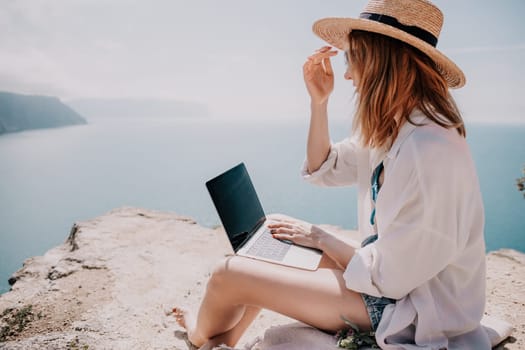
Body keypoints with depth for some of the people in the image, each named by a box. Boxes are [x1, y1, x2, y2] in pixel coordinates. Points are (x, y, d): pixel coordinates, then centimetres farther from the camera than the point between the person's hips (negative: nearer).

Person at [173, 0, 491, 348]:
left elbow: (388, 275, -25)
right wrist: (319, 100, -4)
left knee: (230, 274, -9)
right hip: (392, 276, 9)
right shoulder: (390, 128, 0)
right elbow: (323, 169, 9)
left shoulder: (428, 150, -30)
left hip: (413, 309, -9)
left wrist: (320, 237, -9)